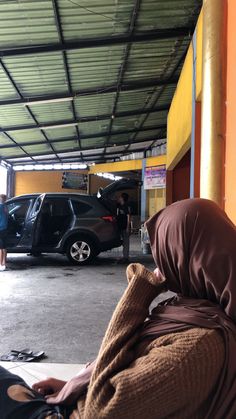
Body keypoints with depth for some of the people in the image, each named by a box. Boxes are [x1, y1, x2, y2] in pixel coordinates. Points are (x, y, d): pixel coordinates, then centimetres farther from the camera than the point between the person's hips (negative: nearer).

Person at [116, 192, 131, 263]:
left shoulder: (126, 206, -11)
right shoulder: (119, 205, 11)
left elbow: (129, 217, -14)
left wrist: (128, 227, -19)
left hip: (125, 227, -8)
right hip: (121, 227, 8)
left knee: (126, 242, -4)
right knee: (124, 242, 13)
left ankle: (126, 257, -2)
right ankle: (124, 257, 19)